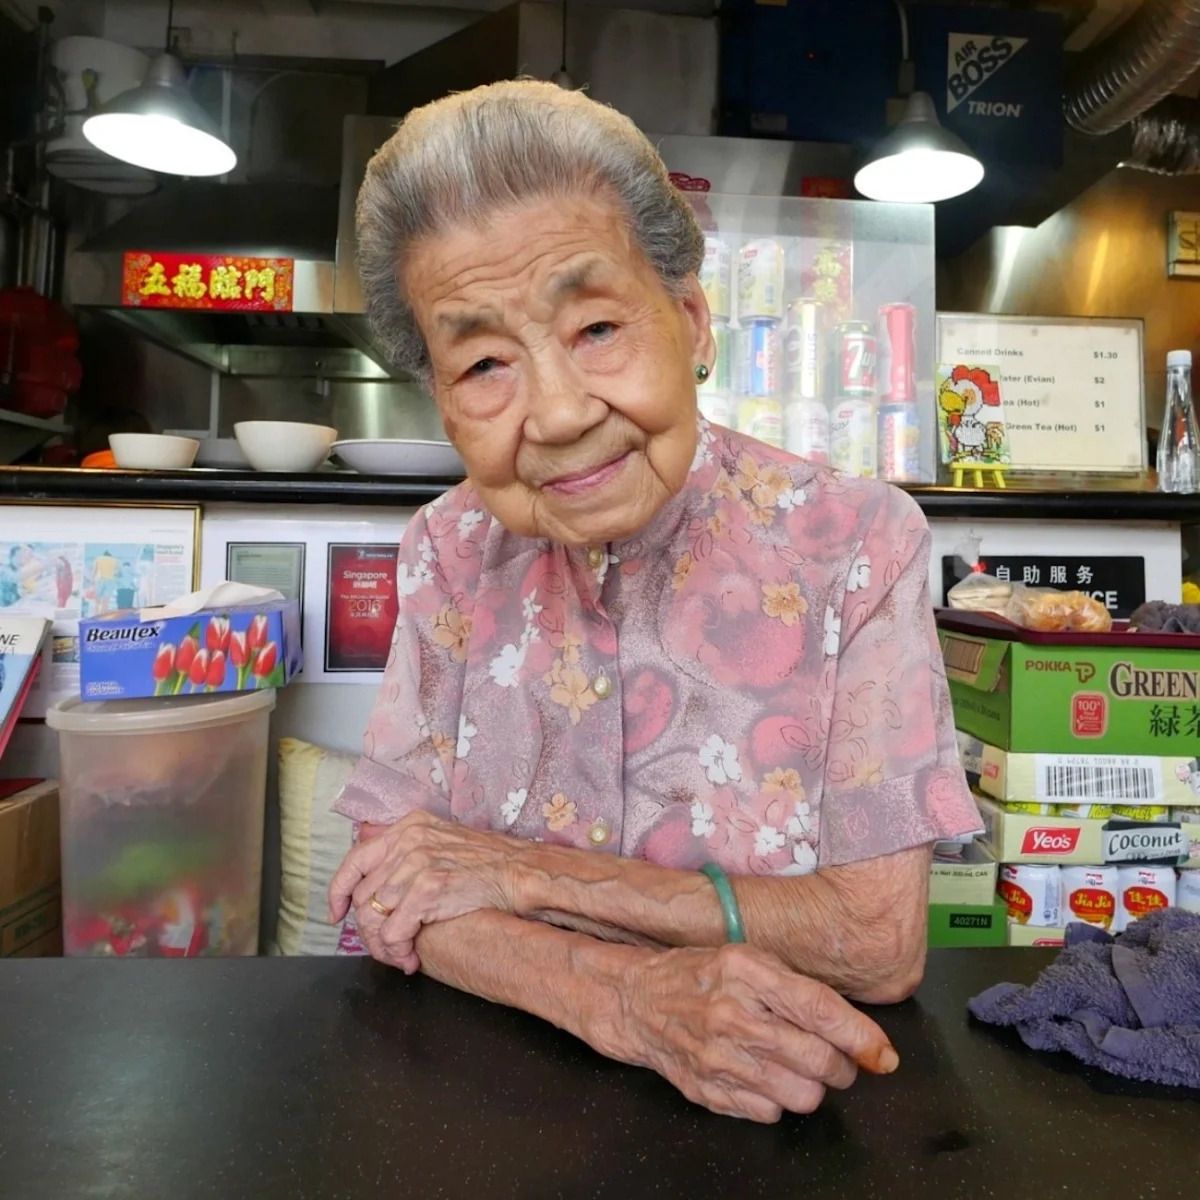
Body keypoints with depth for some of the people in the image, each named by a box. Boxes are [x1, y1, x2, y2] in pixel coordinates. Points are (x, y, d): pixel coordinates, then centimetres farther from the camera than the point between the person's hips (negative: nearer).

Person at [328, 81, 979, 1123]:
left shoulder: (857, 545, -15)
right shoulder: (453, 553, -7)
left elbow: (883, 940, -17)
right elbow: (387, 899, -8)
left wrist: (527, 870, -17)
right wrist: (624, 997, -24)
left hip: (766, 1094, -1)